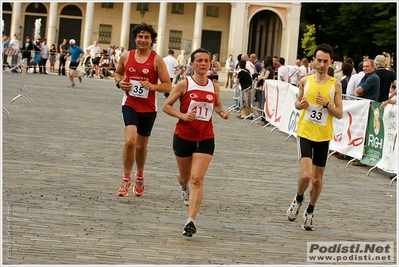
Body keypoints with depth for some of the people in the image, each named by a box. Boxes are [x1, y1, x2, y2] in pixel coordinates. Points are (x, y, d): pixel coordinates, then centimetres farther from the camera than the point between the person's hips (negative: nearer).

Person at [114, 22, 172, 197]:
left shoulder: (157, 60, -7)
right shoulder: (126, 56, 1)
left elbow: (168, 86, -6)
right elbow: (118, 73, 20)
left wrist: (152, 86, -24)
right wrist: (119, 82, -2)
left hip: (148, 108, 0)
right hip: (130, 104, 0)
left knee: (141, 146, 13)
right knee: (130, 140, -21)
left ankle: (140, 176, 39)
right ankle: (126, 179, -6)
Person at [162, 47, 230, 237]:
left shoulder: (214, 87, 2)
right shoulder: (184, 84, -7)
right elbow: (166, 106, -3)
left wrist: (222, 112, -1)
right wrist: (183, 115, -19)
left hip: (205, 138, 1)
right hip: (184, 136, 0)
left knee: (197, 179, -13)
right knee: (185, 176, 18)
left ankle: (190, 221, -17)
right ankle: (184, 188, 57)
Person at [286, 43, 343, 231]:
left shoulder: (335, 84, -3)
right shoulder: (305, 81, 1)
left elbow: (339, 114, -2)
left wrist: (327, 104, -20)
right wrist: (300, 104, -8)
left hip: (323, 137, 1)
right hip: (305, 133, -1)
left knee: (317, 179, 10)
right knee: (306, 175, -17)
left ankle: (310, 212, 33)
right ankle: (298, 199, 15)